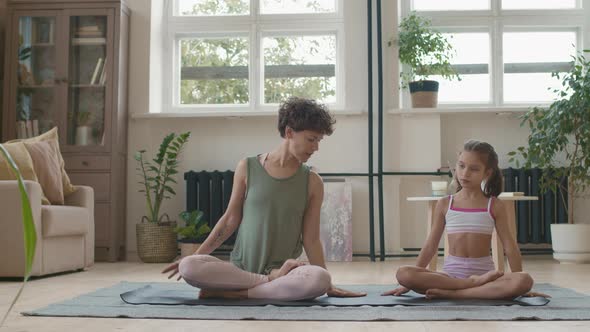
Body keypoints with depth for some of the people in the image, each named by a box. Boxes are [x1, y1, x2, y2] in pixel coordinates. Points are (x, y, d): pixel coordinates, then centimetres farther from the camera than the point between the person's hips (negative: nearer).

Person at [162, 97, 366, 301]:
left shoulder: (312, 182, 2)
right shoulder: (247, 168, 1)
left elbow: (311, 239, 5)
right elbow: (230, 220, 8)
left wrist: (328, 285, 4)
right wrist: (196, 255, 6)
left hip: (282, 270, 0)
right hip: (240, 268, 0)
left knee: (320, 279, -34)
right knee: (188, 267, -28)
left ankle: (233, 293, -20)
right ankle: (273, 282, -17)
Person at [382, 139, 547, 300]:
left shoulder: (494, 206, 3)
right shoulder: (445, 204, 5)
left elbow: (510, 246, 5)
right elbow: (431, 246, 8)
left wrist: (519, 285, 0)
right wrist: (410, 283, 6)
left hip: (484, 273, 0)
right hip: (450, 274, 1)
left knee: (525, 280, -32)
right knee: (403, 274, -27)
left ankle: (450, 293, -30)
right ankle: (476, 283, -23)